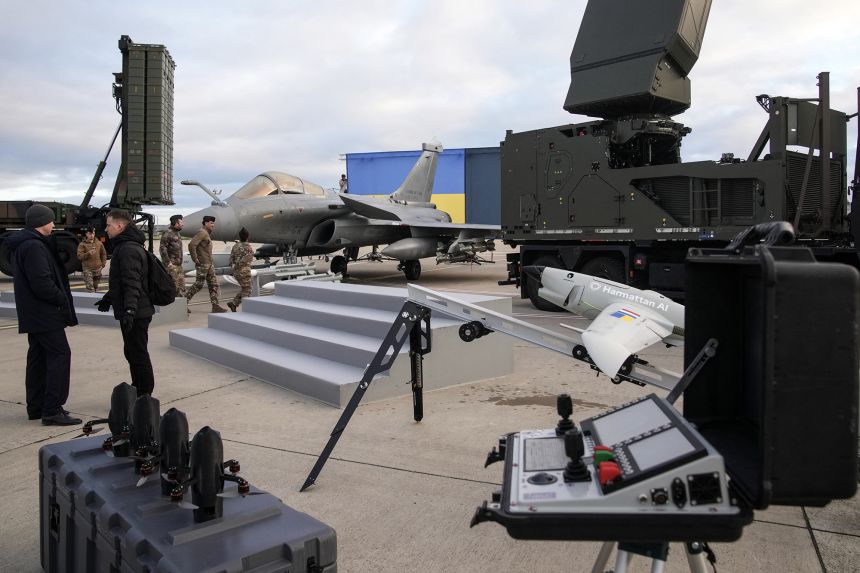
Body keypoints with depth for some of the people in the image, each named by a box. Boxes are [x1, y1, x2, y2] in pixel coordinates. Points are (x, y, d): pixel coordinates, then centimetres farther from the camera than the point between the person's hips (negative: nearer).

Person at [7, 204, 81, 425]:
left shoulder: (23, 244, 15)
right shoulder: (34, 246, -18)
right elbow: (42, 283, -24)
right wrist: (63, 300, -11)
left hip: (34, 313, 11)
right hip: (44, 314, -11)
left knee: (38, 357, 15)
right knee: (60, 354, -8)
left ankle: (36, 407, 23)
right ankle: (52, 411, -8)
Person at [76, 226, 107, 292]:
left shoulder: (99, 243, 8)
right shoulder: (82, 244, -3)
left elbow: (103, 254, 18)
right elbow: (79, 256, -11)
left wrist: (103, 263, 11)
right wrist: (88, 253, -24)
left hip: (97, 268, 4)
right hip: (87, 268, -4)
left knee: (96, 285, 15)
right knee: (89, 286, -12)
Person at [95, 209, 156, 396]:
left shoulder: (129, 249, -17)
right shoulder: (124, 246, 18)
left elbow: (132, 283, -27)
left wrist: (129, 309, -32)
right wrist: (108, 298, 34)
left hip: (135, 314, -11)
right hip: (136, 312, 11)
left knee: (138, 354, -4)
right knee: (132, 352, 18)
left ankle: (144, 395, 4)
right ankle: (137, 390, 29)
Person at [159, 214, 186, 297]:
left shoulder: (177, 233, 16)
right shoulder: (168, 233, -13)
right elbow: (162, 248, -18)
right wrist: (168, 262, -21)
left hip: (179, 265, 9)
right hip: (171, 265, -9)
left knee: (181, 286, 9)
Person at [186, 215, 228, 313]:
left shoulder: (206, 234, 18)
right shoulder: (202, 233, -13)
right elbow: (191, 245, -25)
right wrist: (195, 259, -20)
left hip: (209, 264, 10)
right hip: (202, 264, -10)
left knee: (213, 284, 6)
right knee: (199, 284, -4)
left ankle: (215, 306, 6)